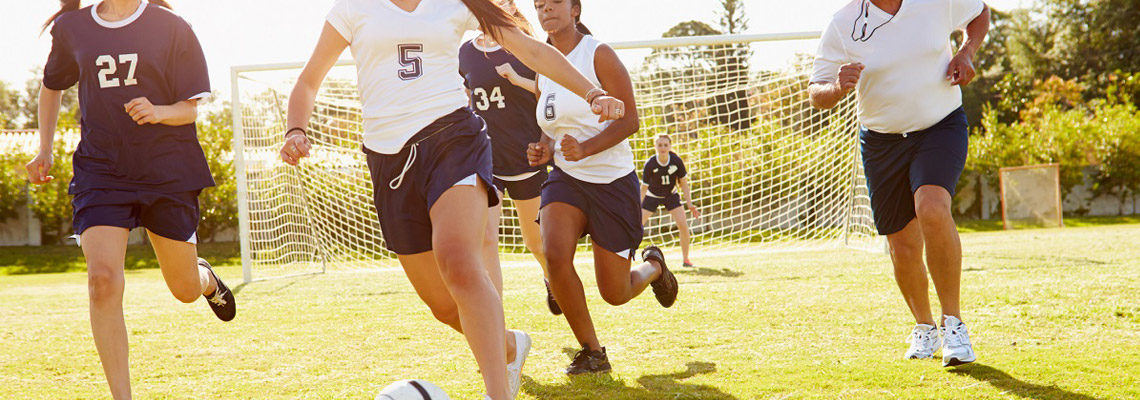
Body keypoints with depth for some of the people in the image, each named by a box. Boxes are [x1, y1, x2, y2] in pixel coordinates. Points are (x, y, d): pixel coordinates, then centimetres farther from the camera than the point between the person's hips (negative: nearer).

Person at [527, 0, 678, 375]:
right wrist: (544, 150, -1)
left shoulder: (599, 55, -10)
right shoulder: (544, 68, 9)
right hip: (566, 177, 5)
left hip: (613, 180, -4)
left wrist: (585, 149, -28)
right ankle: (591, 352, -6)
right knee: (555, 256, -24)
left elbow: (629, 120, -14)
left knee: (614, 293, 1)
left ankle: (654, 266, 38)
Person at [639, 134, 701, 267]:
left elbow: (683, 183, -8)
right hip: (652, 196, -1)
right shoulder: (650, 164, -25)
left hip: (670, 195, 1)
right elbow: (644, 188, -15)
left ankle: (686, 259, 0)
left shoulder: (676, 161, -21)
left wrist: (689, 204, -15)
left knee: (683, 225, -14)